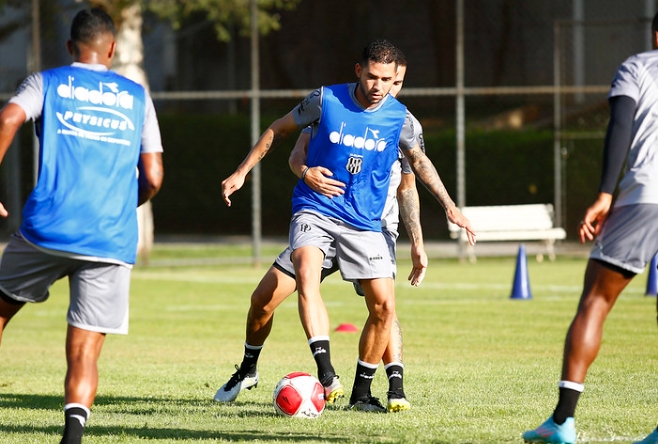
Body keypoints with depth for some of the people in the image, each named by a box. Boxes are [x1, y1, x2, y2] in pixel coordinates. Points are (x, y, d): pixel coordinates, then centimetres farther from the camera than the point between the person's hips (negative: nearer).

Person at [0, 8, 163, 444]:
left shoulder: (47, 83, 10)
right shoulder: (137, 97, 16)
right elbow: (152, 179, 10)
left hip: (47, 229, -1)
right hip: (112, 242, 1)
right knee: (84, 353, 0)